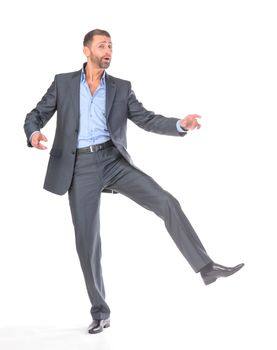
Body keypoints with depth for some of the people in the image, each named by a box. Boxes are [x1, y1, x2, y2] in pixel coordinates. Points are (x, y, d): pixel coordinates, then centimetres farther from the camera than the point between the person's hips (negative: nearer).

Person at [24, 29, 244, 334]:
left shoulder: (121, 88, 9)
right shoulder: (63, 82, 6)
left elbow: (147, 120, 2)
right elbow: (35, 116, 6)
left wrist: (181, 124, -16)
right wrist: (34, 133, -19)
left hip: (113, 160, 1)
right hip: (80, 167, -1)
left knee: (166, 202, -15)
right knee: (87, 241, 0)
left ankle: (206, 267, -8)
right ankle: (100, 313, 14)